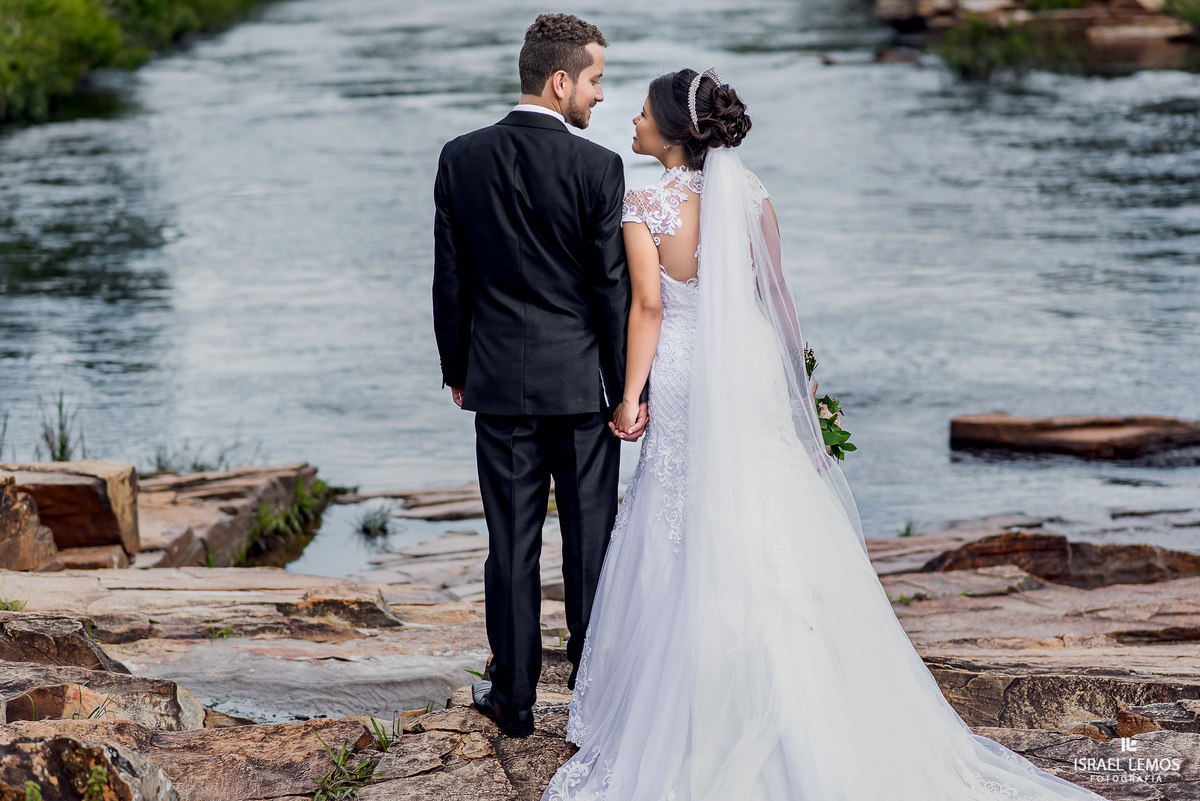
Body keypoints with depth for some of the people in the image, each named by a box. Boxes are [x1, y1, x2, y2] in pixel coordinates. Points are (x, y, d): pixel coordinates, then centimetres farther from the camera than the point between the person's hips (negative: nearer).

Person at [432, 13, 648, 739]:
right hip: (581, 382, -2)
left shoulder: (461, 158, -1)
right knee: (590, 541, 6)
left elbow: (449, 277, 4)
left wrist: (457, 368, 15)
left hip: (499, 382, 3)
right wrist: (628, 390, -1)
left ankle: (515, 699, 13)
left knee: (512, 544, 7)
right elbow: (613, 287, -8)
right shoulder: (598, 168, -11)